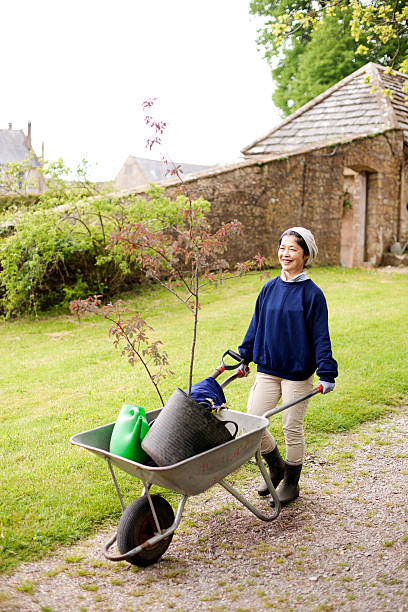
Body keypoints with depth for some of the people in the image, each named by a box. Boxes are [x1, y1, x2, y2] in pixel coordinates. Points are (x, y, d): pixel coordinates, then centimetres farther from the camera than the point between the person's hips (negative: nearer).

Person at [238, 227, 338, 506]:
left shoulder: (312, 293, -8)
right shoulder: (269, 288, 5)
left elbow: (321, 336, -9)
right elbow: (256, 325, 14)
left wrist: (327, 373, -14)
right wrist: (245, 357, 16)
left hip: (298, 373, -4)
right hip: (268, 369, 5)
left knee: (292, 427, 6)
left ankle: (291, 483, 27)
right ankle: (276, 468, 27)